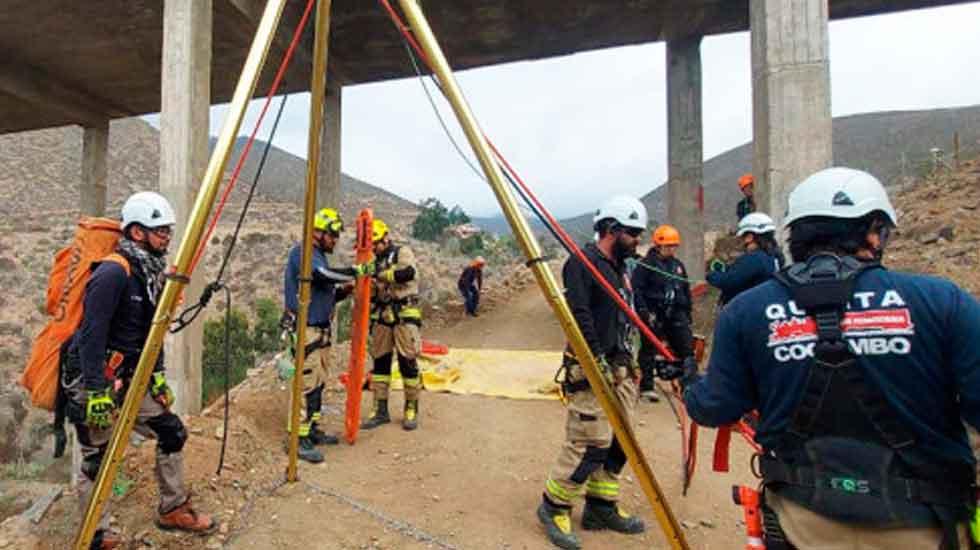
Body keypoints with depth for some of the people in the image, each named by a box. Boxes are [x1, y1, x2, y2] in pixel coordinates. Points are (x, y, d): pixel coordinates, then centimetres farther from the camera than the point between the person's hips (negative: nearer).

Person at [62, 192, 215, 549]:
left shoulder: (151, 272, 8)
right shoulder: (112, 273, -19)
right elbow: (91, 335, -23)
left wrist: (157, 376, 15)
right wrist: (96, 391, -24)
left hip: (129, 379, 9)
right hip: (93, 381, -8)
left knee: (173, 432, 8)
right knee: (97, 460, 3)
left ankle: (173, 510, 24)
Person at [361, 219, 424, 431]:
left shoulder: (402, 253, -3)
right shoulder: (376, 262, 16)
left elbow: (408, 273, -25)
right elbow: (373, 295, 19)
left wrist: (382, 275, -19)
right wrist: (371, 320, 10)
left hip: (404, 316, -6)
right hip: (382, 318, 7)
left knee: (407, 363, -4)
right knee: (380, 363, 7)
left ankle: (411, 410, 10)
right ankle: (380, 410, 17)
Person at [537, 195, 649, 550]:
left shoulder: (619, 268, 18)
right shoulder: (583, 262, -10)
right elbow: (579, 314, -20)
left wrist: (629, 362, 20)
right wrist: (597, 360, -24)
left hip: (619, 368, 9)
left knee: (619, 440, 12)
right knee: (590, 444, -8)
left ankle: (602, 507, 26)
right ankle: (554, 507, 10)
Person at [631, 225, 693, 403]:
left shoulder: (678, 265, 15)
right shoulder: (646, 265, -5)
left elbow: (686, 291, 22)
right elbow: (636, 290, -10)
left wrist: (687, 313, 19)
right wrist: (644, 312, -17)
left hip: (676, 314, 6)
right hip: (654, 316, -6)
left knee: (687, 348, 4)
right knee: (649, 350, 1)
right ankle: (646, 386, 10)